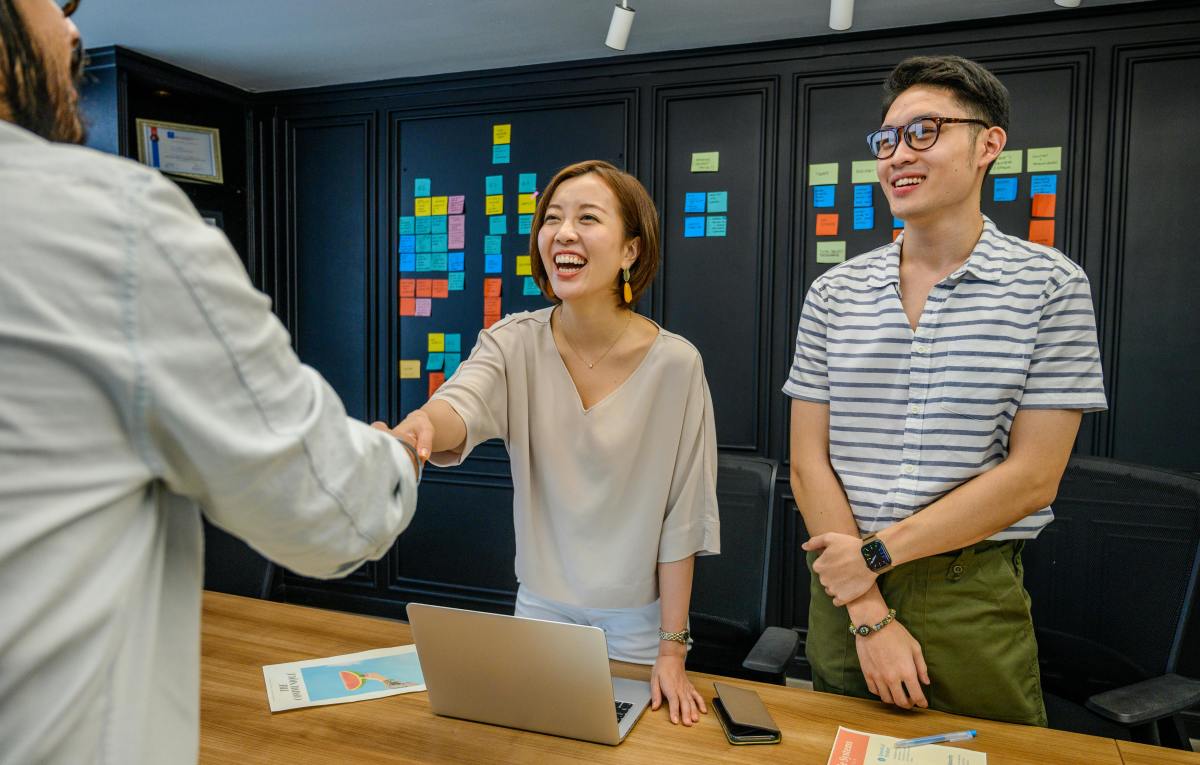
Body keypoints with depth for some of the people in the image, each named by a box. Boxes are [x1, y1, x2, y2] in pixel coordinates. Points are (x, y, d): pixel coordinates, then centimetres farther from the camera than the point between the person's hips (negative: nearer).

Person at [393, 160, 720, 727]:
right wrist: (416, 428, -56)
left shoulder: (675, 364, -17)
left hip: (637, 624, -1)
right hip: (539, 609, 2)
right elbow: (461, 406, -33)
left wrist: (673, 648, -10)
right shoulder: (514, 343, -11)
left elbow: (683, 516, -13)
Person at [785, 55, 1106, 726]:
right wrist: (868, 614, -10)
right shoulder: (834, 294, 0)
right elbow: (809, 463, -3)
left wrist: (876, 552, -13)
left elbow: (1032, 476, -10)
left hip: (975, 600, -2)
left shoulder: (1050, 286, -6)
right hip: (846, 587, 3)